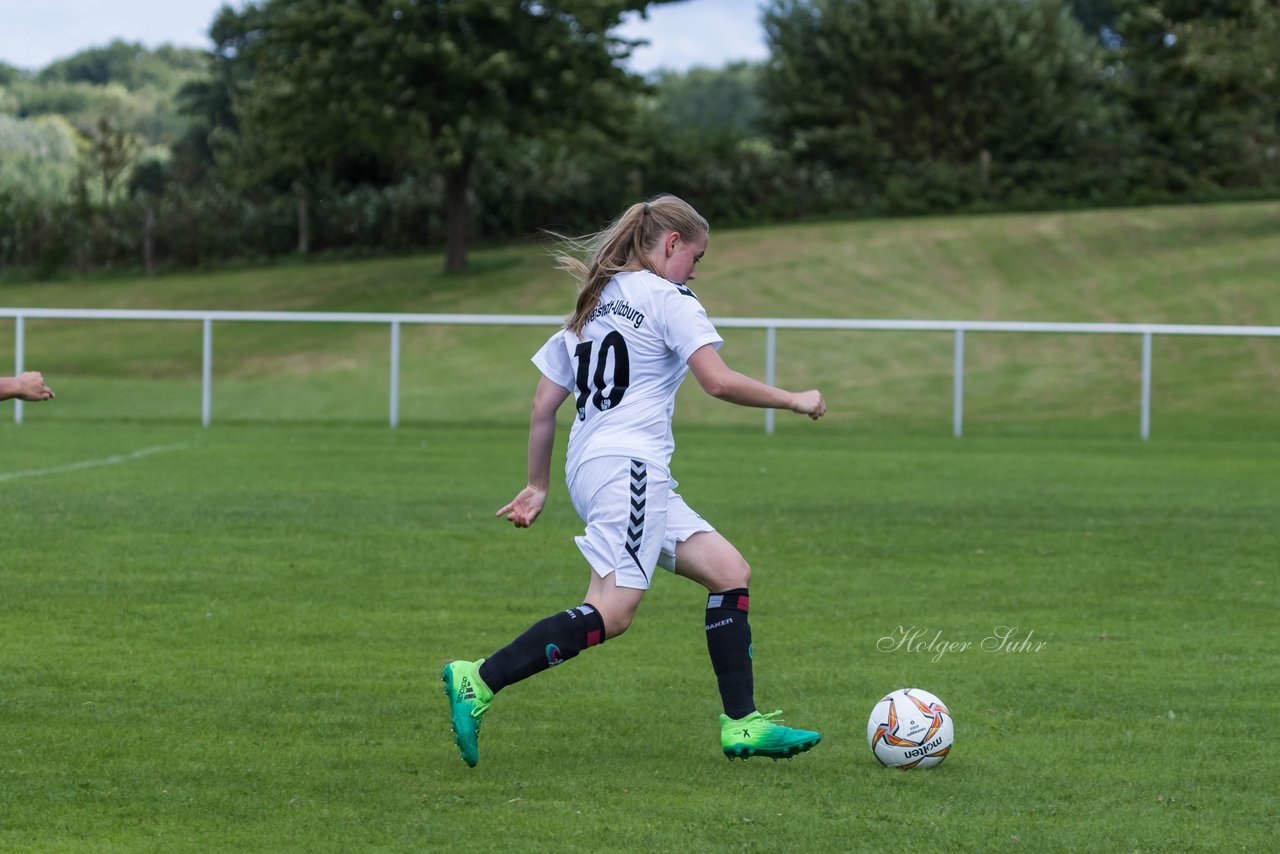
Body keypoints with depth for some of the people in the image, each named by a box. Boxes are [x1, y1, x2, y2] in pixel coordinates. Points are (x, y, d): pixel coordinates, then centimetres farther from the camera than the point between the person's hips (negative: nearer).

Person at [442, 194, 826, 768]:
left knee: (730, 572, 9)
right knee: (611, 613, -18)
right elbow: (718, 381, -12)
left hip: (587, 465, 10)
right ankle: (480, 682, -23)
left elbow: (543, 406, 21)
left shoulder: (591, 306, 23)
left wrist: (538, 485, 28)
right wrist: (793, 400, 0)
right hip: (628, 464, -10)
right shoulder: (667, 300, -1)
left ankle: (742, 724, 3)